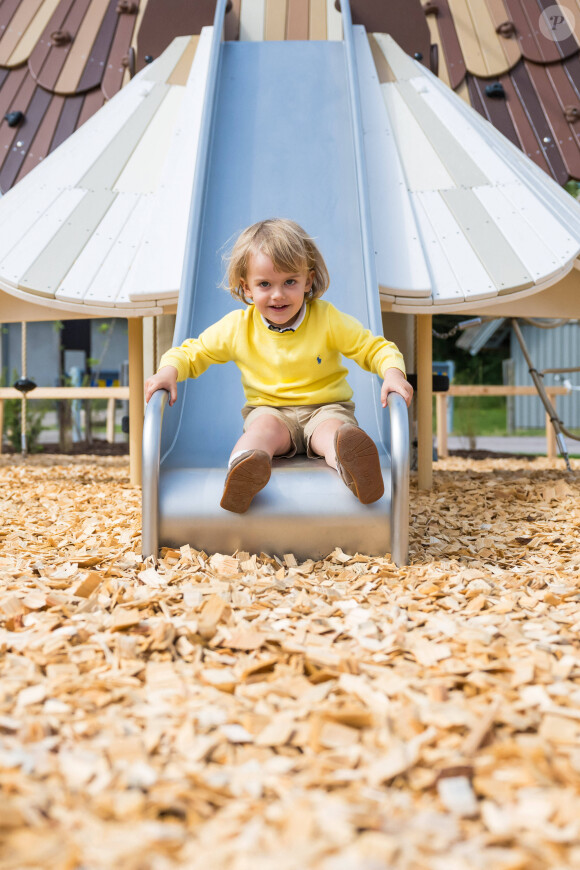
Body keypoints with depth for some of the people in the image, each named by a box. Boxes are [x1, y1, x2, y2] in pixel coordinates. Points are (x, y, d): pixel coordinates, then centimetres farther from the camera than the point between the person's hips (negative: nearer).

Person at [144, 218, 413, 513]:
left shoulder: (328, 320, -4)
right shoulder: (236, 328, 0)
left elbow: (376, 348, -1)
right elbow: (192, 353, 9)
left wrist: (393, 372, -23)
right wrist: (169, 370, -14)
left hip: (324, 408, 0)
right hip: (269, 409, 1)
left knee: (335, 429, -35)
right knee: (265, 426, -35)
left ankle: (352, 467, -68)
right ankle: (242, 474, -66)